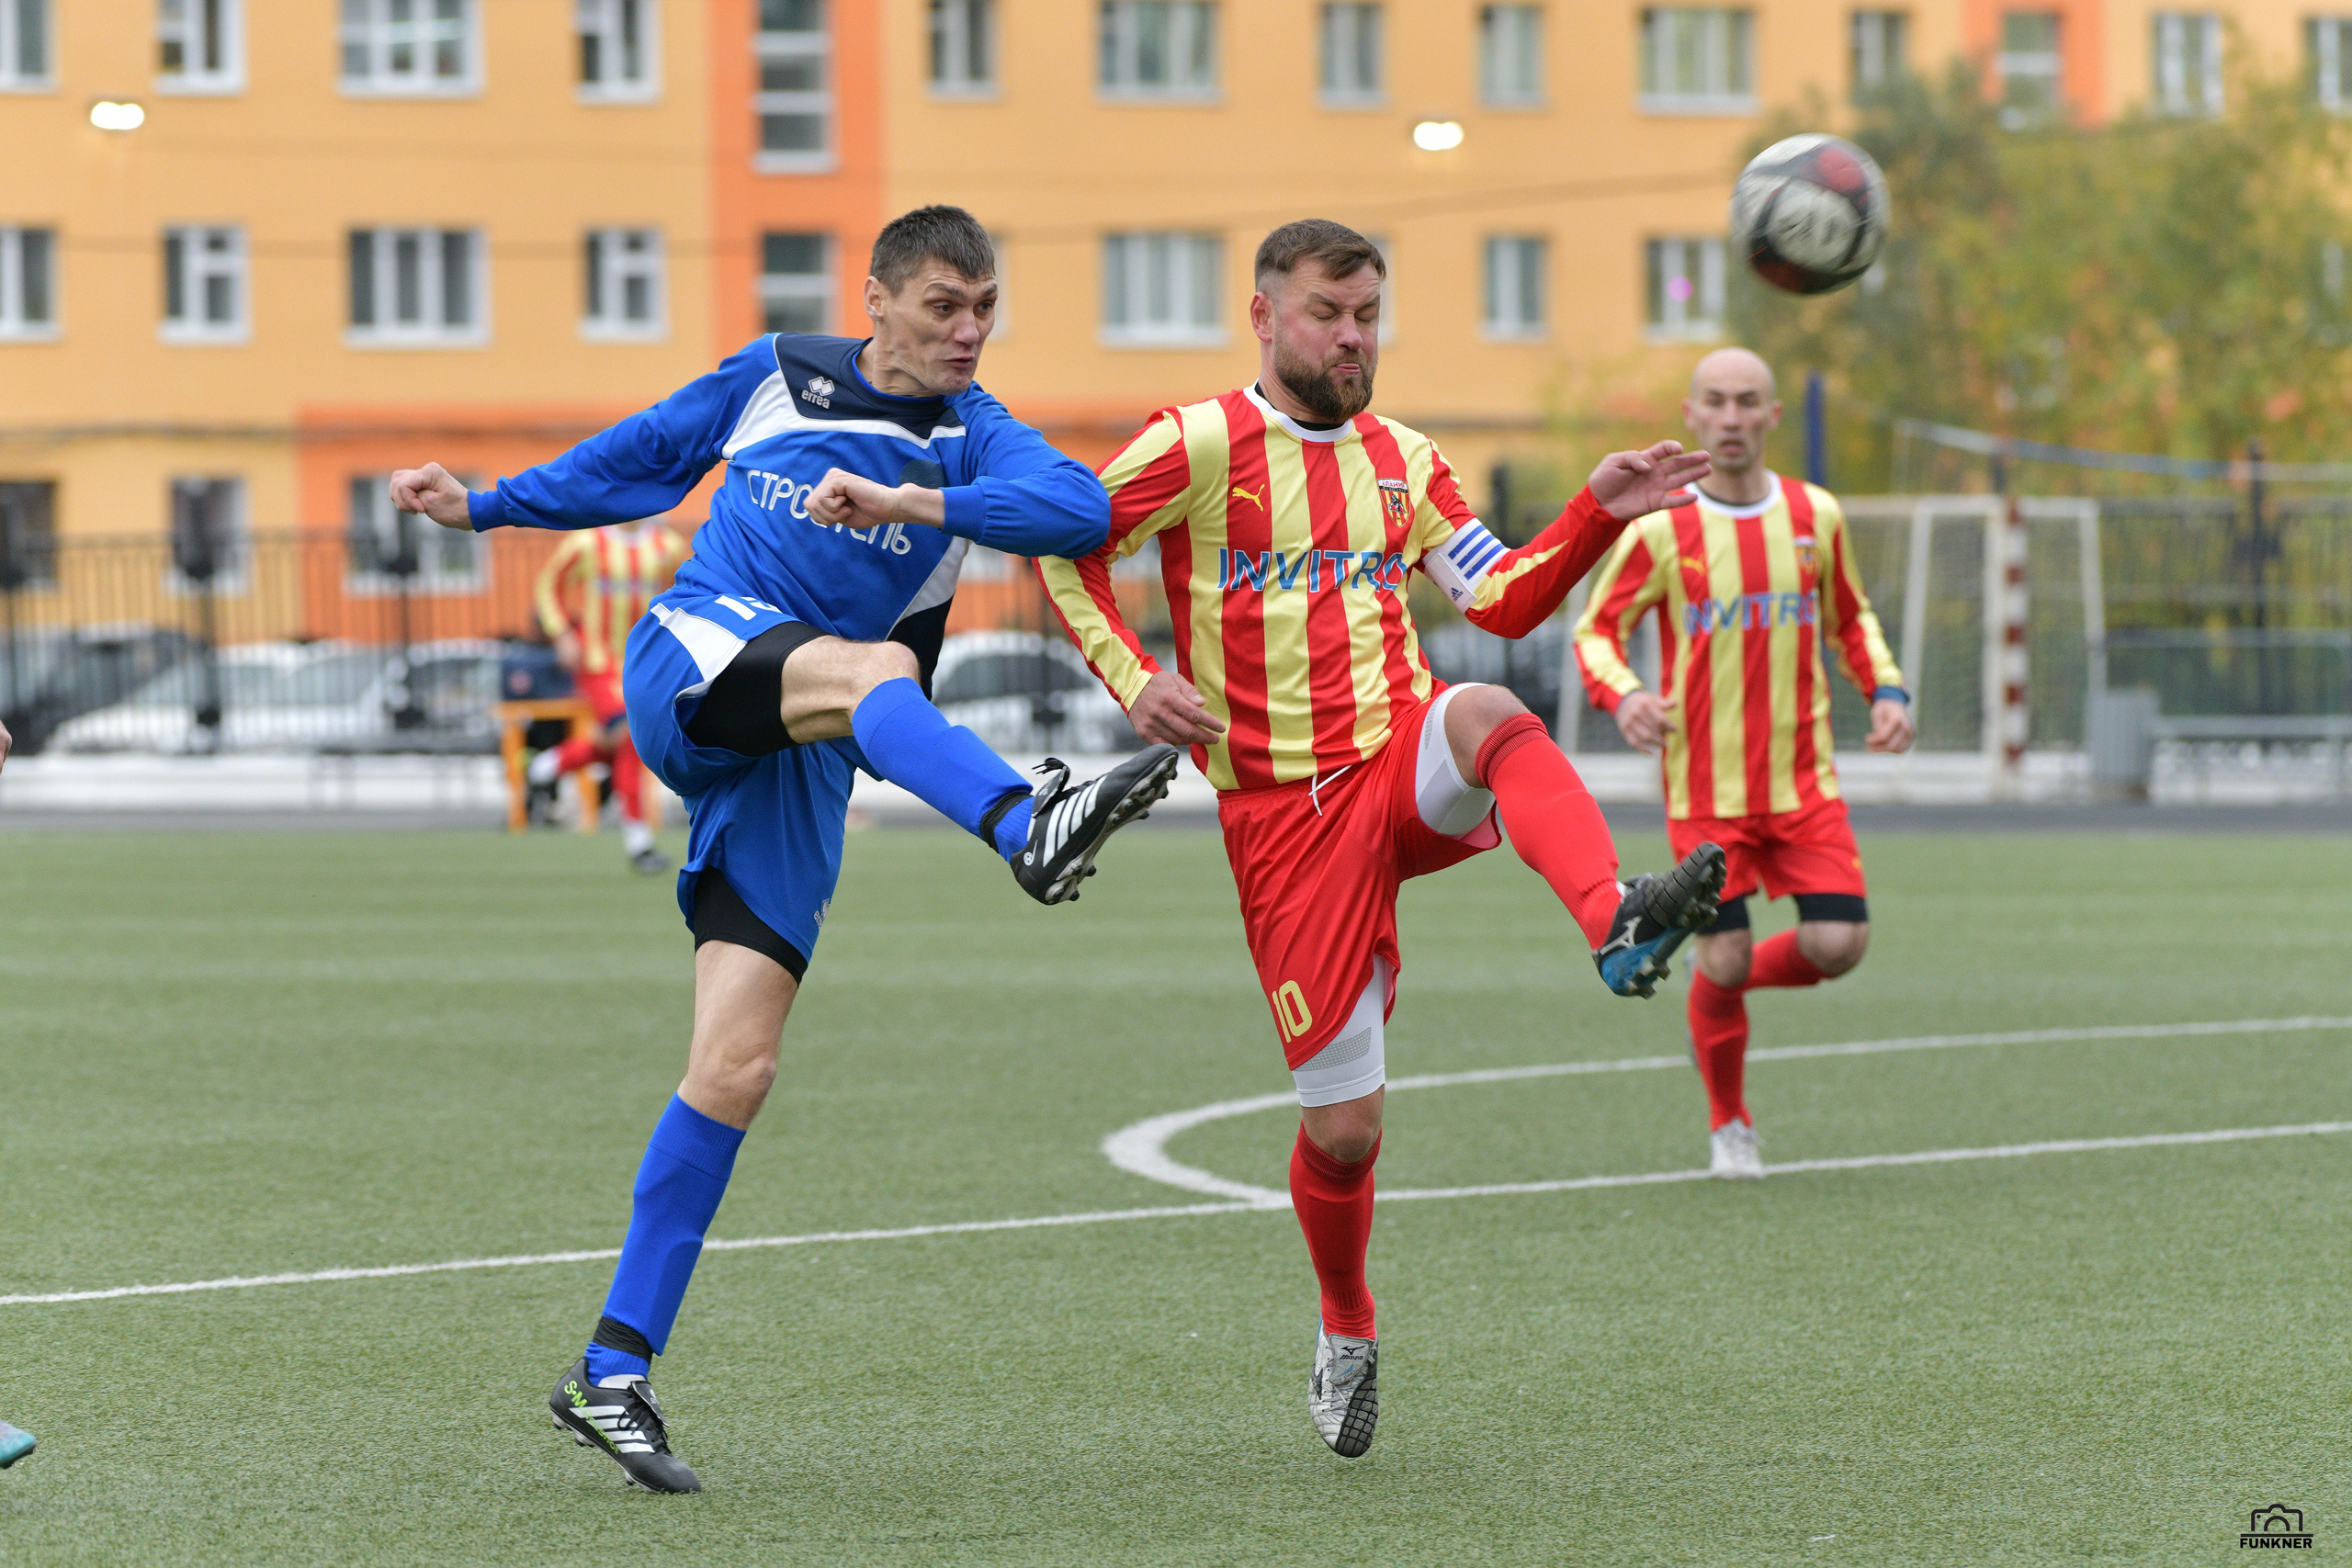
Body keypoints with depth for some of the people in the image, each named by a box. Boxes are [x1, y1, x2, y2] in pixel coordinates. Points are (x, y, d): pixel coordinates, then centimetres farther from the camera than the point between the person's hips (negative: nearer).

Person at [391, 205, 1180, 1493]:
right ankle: (1033, 829, -65)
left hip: (795, 762, 1)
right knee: (875, 670, -34)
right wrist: (481, 507, 30)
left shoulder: (973, 438, 5)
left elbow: (1081, 509, -17)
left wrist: (917, 500, -27)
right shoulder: (776, 376, 10)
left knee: (733, 1071, -6)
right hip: (694, 663, -1)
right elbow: (640, 459, 26)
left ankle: (613, 1373, 0)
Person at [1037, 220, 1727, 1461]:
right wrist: (1132, 679, -10)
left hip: (1402, 767, 3)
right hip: (1282, 811, -3)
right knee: (1343, 1124, -3)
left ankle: (1618, 927, -60)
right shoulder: (1202, 445, -2)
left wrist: (1599, 514, 0)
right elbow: (1062, 546, 3)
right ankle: (1345, 1334, 27)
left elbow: (1503, 602, 16)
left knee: (1491, 716, -36)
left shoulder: (1402, 460, 14)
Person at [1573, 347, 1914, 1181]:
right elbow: (1596, 629, 1)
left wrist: (1885, 690, 2)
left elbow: (1851, 618, 19)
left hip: (1803, 782, 3)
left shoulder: (1816, 516, 4)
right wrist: (1624, 695, -19)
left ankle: (1730, 974, 24)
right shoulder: (1659, 529, -6)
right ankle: (1728, 1125, 19)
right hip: (1706, 789, -3)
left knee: (1838, 944, -10)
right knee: (1725, 961, -6)